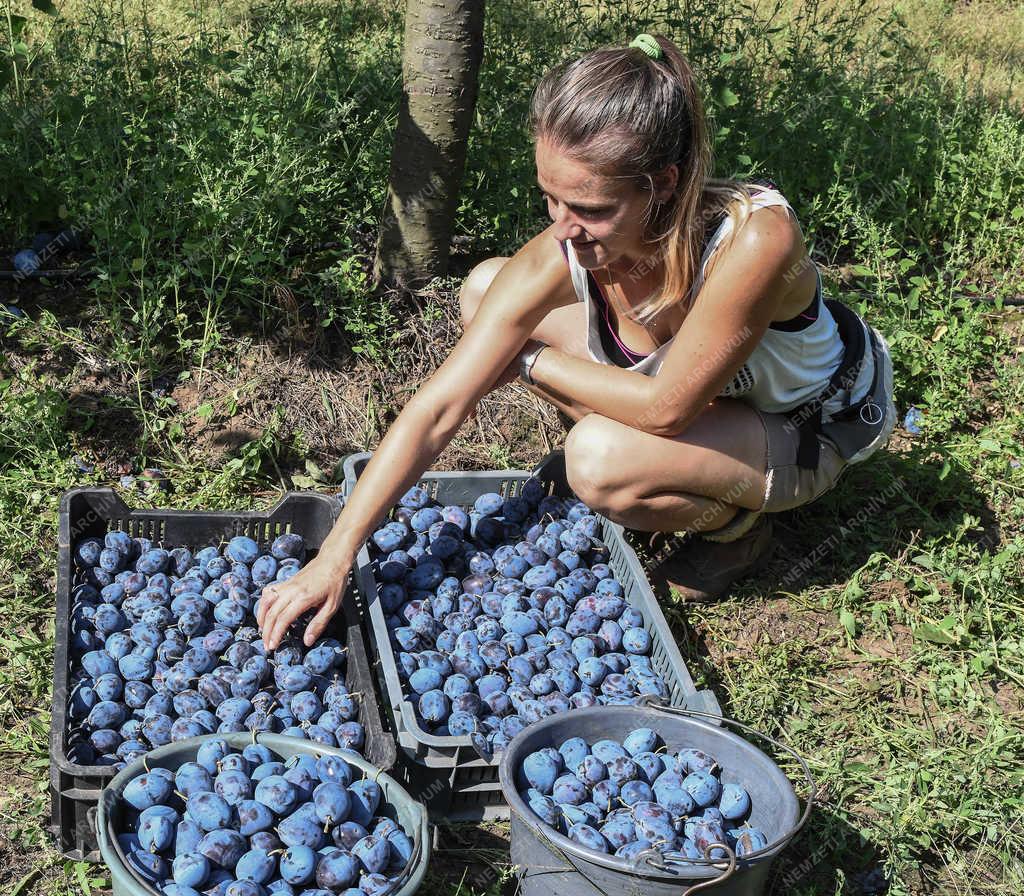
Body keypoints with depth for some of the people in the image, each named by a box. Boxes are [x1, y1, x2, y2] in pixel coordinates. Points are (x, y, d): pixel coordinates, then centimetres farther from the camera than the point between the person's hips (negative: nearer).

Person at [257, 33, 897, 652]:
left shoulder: (755, 238, -40)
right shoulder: (554, 261, -25)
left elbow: (664, 409, -34)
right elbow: (435, 411, -24)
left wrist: (534, 362, -20)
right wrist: (334, 559, -27)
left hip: (809, 430, -6)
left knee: (602, 458, -35)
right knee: (485, 288, -6)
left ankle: (738, 524, -1)